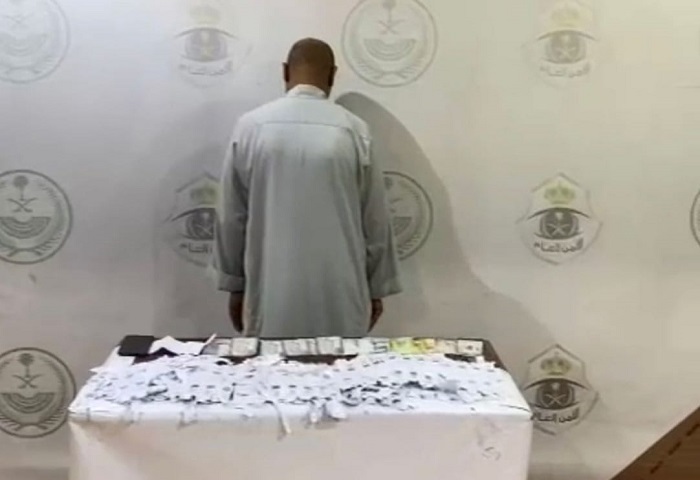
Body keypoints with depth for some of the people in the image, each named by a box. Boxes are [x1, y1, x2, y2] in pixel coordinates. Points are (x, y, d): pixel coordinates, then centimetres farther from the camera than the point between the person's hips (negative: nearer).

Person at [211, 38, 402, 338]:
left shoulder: (250, 127, -2)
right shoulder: (352, 130, -5)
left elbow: (231, 217, 3)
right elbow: (375, 219, 1)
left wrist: (234, 284, 14)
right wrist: (377, 289, 12)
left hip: (271, 296, 1)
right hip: (339, 300, -1)